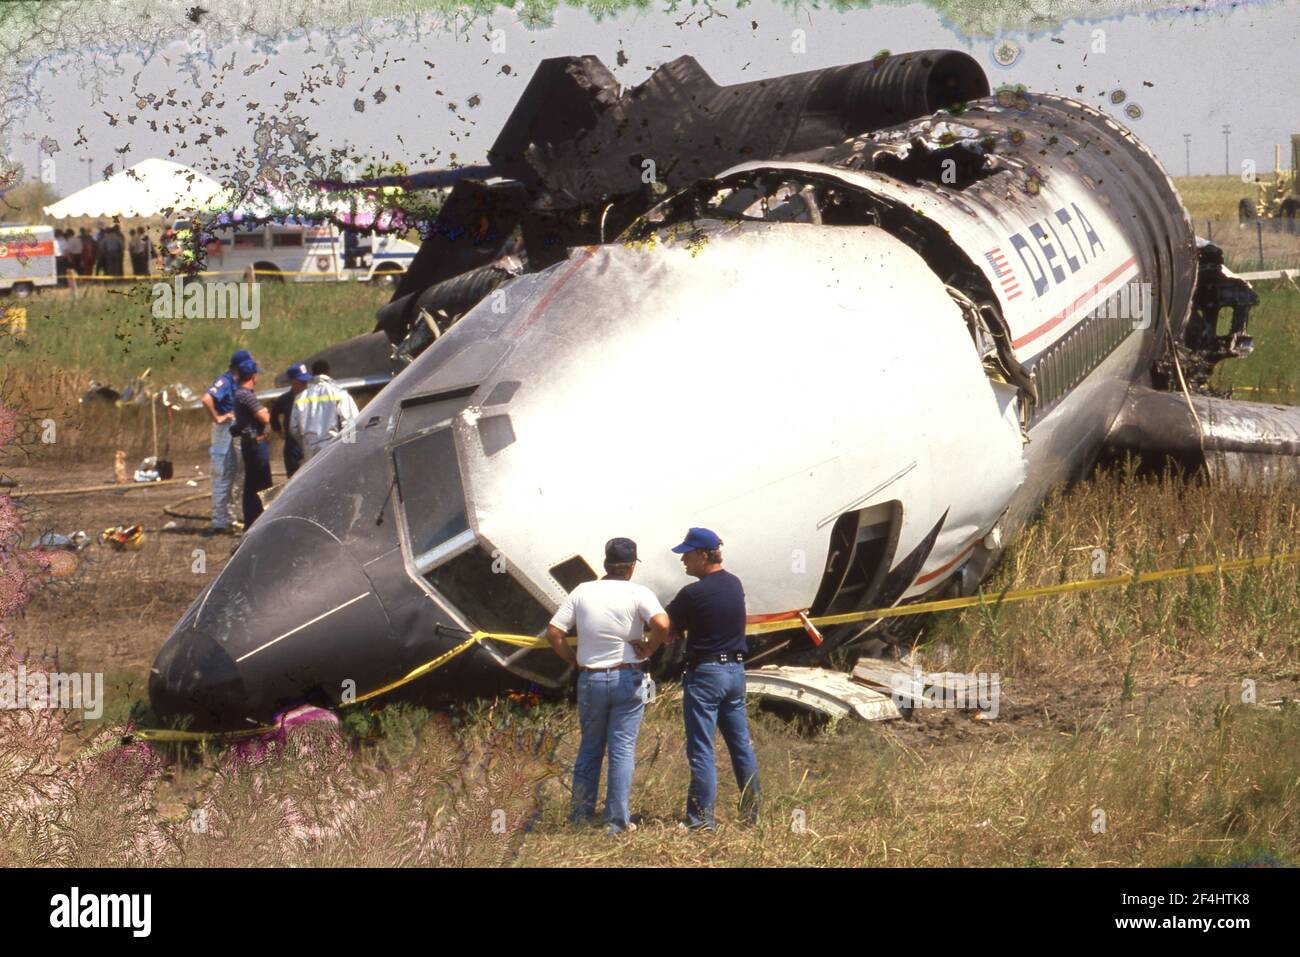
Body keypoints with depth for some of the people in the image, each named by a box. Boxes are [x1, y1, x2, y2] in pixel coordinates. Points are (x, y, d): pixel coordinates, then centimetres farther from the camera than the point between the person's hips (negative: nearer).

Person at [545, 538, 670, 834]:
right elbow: (661, 624, -24)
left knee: (589, 747, 16)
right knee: (623, 750, 2)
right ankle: (617, 820, 0)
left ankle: (581, 813, 19)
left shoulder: (582, 592, 1)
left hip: (590, 679, 3)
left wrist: (574, 661, 9)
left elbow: (553, 632, -1)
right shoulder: (638, 594, -8)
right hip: (627, 679, -3)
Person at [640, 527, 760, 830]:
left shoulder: (693, 594, -17)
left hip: (705, 674, -7)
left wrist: (647, 649, 11)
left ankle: (702, 819, -3)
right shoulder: (735, 585, 7)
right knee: (741, 745, 14)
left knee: (701, 750, -3)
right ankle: (752, 813, 18)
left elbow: (667, 630, -7)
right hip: (736, 671, 7)